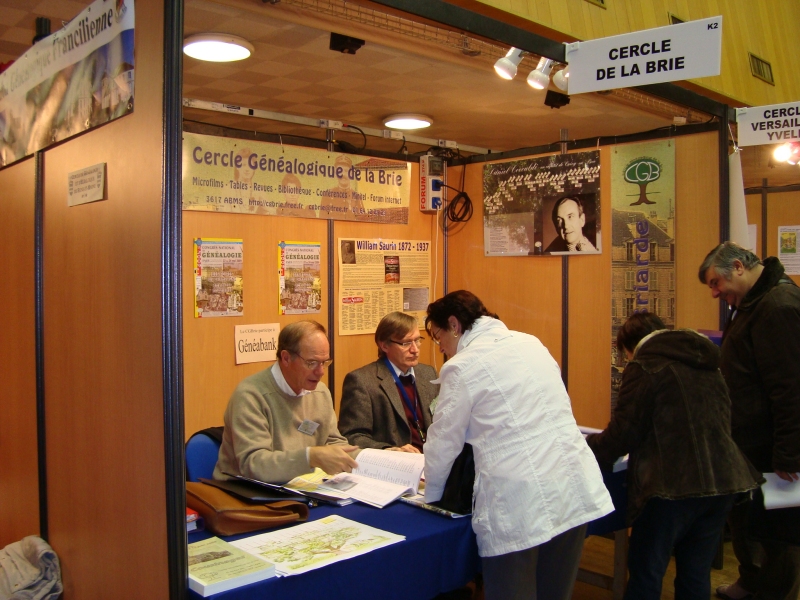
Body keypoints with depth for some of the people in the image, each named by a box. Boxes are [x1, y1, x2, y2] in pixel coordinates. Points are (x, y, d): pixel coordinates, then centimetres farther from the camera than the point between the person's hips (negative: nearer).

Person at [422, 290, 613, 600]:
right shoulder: (531, 344, 12)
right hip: (575, 492, 7)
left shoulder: (462, 367, -6)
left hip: (519, 505, -7)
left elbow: (443, 444, 0)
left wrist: (431, 494, 18)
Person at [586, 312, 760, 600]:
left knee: (645, 575, 5)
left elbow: (623, 433, -9)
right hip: (723, 482, 7)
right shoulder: (708, 365, 16)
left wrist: (587, 448, 7)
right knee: (696, 575, 16)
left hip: (675, 487, -7)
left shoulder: (645, 367, -6)